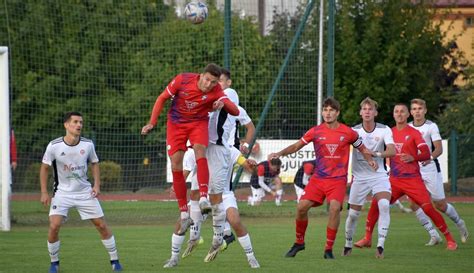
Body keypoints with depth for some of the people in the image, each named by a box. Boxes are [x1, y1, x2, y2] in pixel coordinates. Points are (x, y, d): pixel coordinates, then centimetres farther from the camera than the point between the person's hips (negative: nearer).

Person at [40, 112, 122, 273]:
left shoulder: (87, 145, -6)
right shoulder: (54, 146, -13)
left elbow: (94, 163, 10)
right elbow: (44, 168, -2)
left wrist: (97, 185, -2)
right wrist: (44, 192, -7)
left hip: (85, 192, 2)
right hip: (62, 192, -2)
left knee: (102, 225, 0)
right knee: (54, 226, -17)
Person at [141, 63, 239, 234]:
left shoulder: (215, 91, -17)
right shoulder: (183, 80, -18)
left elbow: (235, 112, -23)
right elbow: (162, 98, -4)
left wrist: (223, 103, -43)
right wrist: (152, 123, -8)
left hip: (199, 122, -1)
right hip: (176, 123, 1)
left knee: (200, 149, -31)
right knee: (176, 166, -9)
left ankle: (204, 197, -40)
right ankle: (184, 212, -2)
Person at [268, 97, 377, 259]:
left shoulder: (348, 133, 0)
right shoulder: (316, 132, 2)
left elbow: (362, 149, 14)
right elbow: (297, 146, 9)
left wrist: (370, 160, -6)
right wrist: (279, 154, -4)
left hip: (338, 180, -2)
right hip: (318, 178, 2)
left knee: (335, 207, -24)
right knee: (302, 207, -10)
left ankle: (329, 249, -11)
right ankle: (299, 242, 15)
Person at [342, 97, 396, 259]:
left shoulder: (384, 130, -7)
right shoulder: (354, 131, -6)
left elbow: (392, 151, -19)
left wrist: (376, 154, -37)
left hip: (379, 175, -1)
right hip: (359, 177, 1)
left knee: (384, 205, -25)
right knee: (353, 213, 3)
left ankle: (381, 246, -23)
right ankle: (348, 244, 28)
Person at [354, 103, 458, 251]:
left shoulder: (414, 133, -5)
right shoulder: (389, 132, 9)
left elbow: (426, 154, -12)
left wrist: (413, 158, -28)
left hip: (413, 179, -4)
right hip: (394, 180, 4)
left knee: (428, 208, -12)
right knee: (375, 204, -7)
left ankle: (450, 240, -1)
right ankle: (367, 238, 6)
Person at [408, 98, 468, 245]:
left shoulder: (431, 126, -6)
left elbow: (439, 149, -15)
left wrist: (430, 157, -34)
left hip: (430, 168, -4)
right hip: (413, 171, 4)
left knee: (440, 205, 0)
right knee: (414, 204, -10)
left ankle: (459, 223, 30)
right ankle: (434, 235, -3)